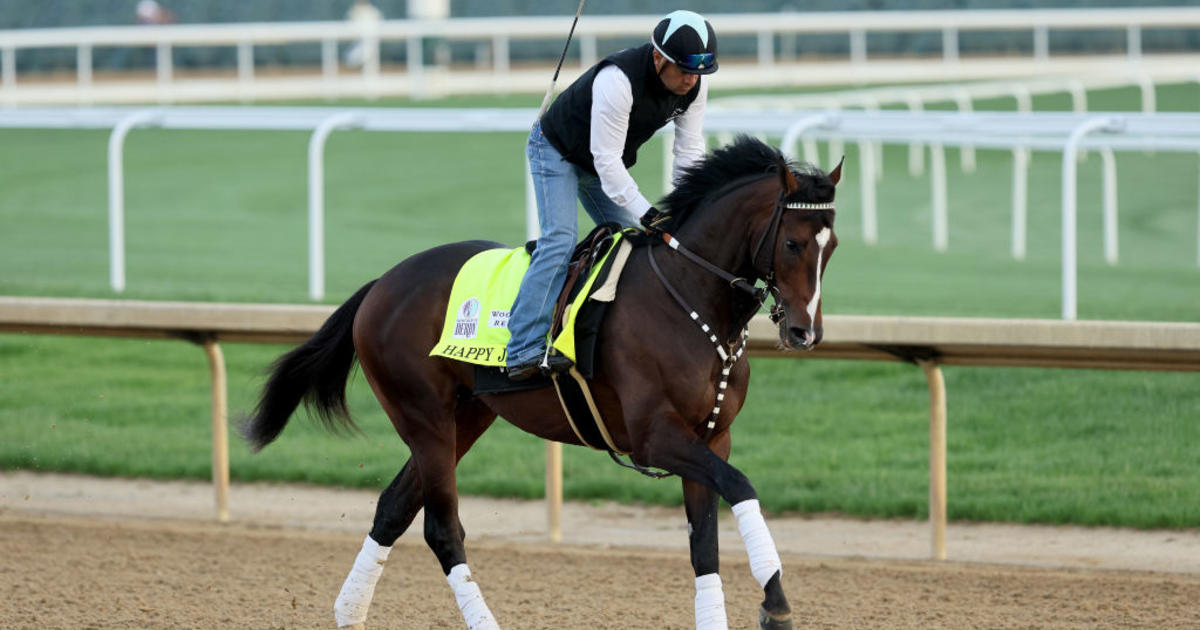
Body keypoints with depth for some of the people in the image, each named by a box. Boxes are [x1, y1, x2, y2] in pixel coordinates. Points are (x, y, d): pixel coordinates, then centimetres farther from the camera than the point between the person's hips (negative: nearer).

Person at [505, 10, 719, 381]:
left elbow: (689, 153, -10)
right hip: (556, 151, -8)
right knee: (559, 241, -23)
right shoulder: (618, 80, -40)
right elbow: (606, 160, -37)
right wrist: (648, 214, -42)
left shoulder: (694, 85, -17)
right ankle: (524, 352, -31)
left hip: (607, 162, 8)